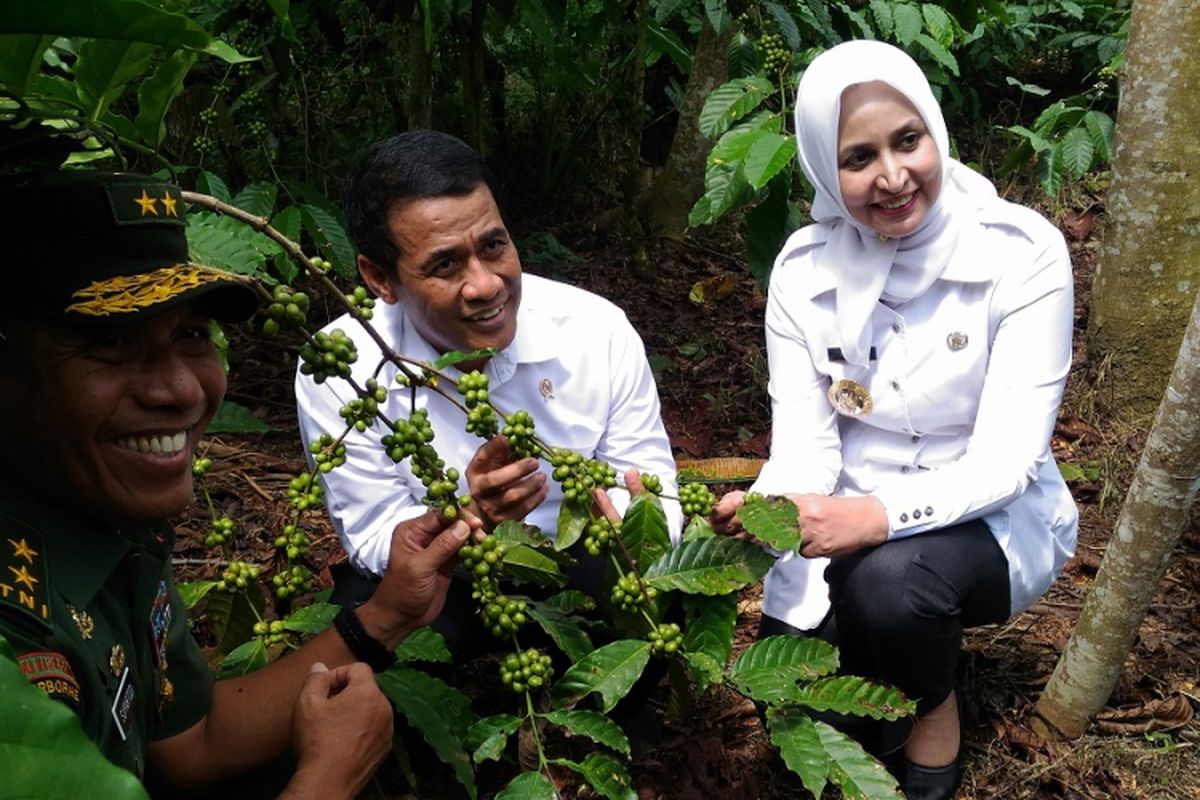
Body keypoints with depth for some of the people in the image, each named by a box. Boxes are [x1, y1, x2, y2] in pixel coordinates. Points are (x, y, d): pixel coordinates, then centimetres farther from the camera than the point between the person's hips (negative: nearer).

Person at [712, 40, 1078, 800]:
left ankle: (937, 708, 1)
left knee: (891, 578, -35)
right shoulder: (804, 267, -10)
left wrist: (879, 513, -42)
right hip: (856, 522, 3)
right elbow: (804, 447, -12)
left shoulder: (1023, 252, -19)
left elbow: (1007, 458, -23)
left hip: (992, 520, -3)